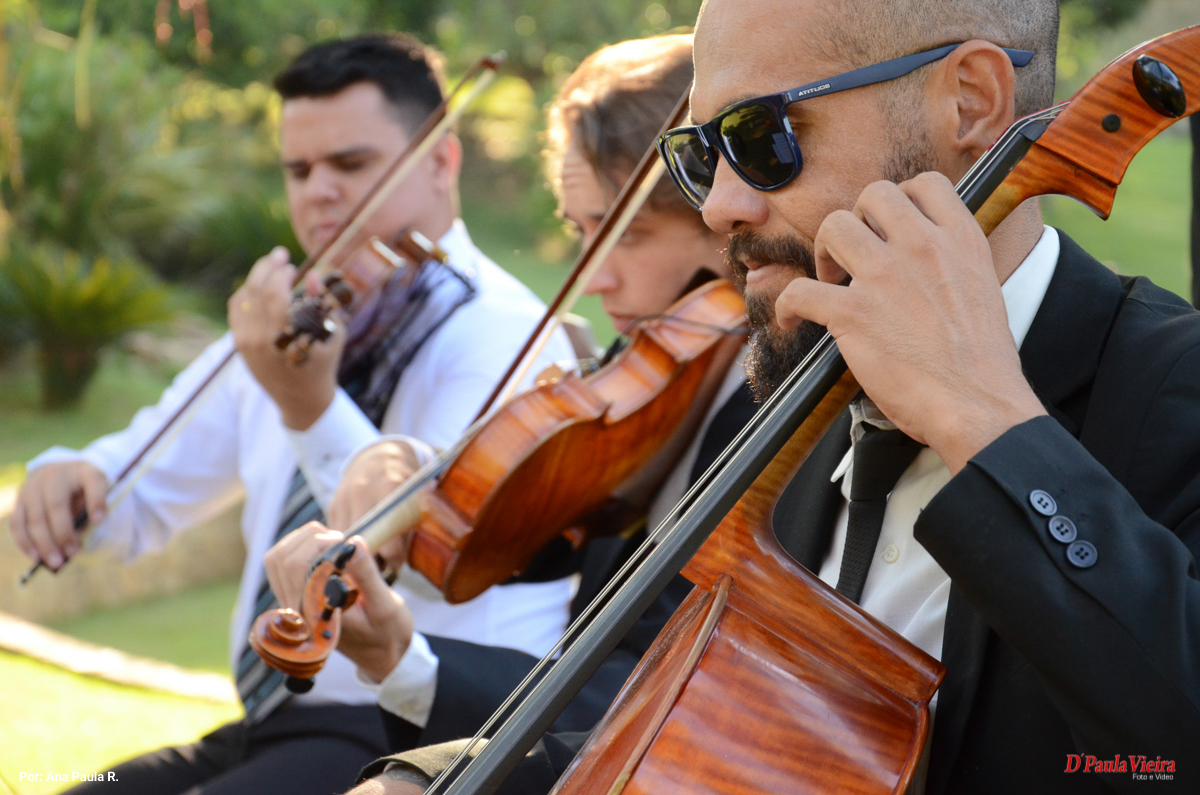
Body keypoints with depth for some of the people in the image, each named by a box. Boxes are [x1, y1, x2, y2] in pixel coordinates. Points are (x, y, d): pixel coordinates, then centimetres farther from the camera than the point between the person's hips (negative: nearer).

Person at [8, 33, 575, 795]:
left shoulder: (504, 338, -11)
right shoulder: (296, 324, 14)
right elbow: (145, 498, 20)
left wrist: (311, 408, -40)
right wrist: (73, 478, -4)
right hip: (274, 727, 8)